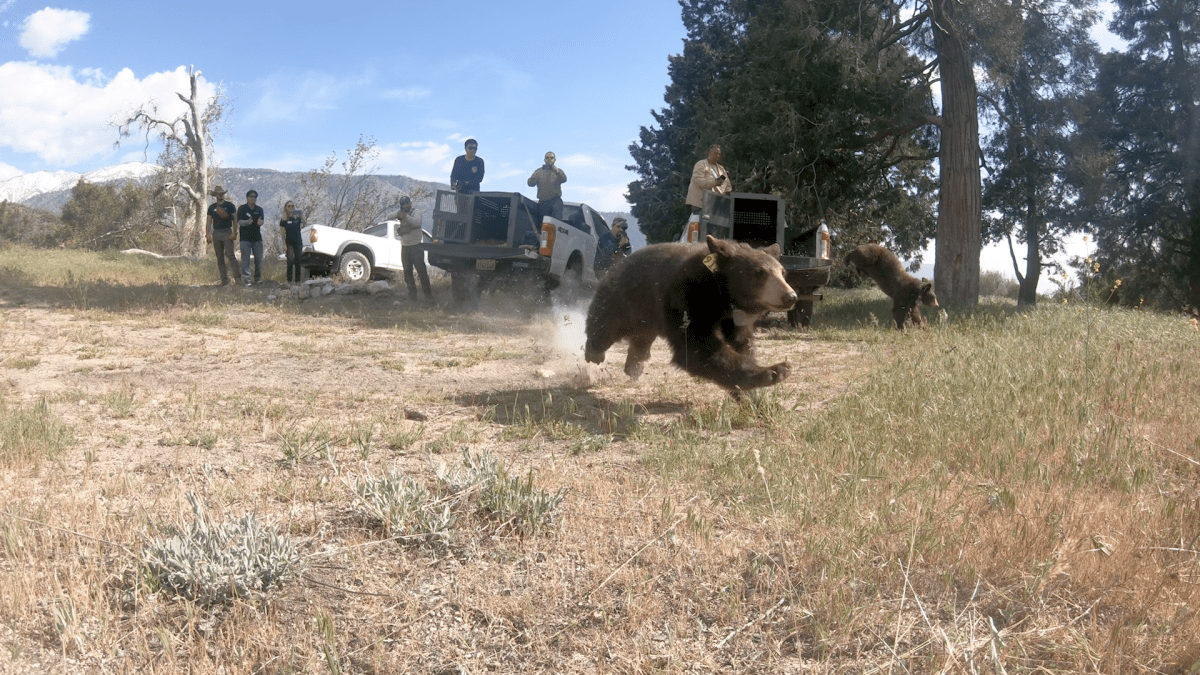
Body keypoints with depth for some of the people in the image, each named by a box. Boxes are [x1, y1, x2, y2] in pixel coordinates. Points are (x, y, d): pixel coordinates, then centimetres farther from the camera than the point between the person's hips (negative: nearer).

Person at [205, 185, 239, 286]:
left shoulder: (229, 205, 5)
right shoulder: (212, 208, 14)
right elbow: (209, 222, 13)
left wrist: (234, 232, -10)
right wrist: (207, 235, 2)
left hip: (227, 232, -4)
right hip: (216, 233, 4)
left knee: (230, 255, -16)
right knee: (220, 258, 3)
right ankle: (224, 280, 5)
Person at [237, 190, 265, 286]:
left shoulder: (259, 209, 12)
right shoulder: (242, 208, 2)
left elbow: (261, 222, 4)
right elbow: (239, 222, -7)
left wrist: (260, 222, -21)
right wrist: (247, 222, -28)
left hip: (257, 238, 3)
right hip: (245, 238, -3)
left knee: (259, 259, 5)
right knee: (245, 260, -5)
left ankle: (258, 278, 16)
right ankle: (246, 280, -2)